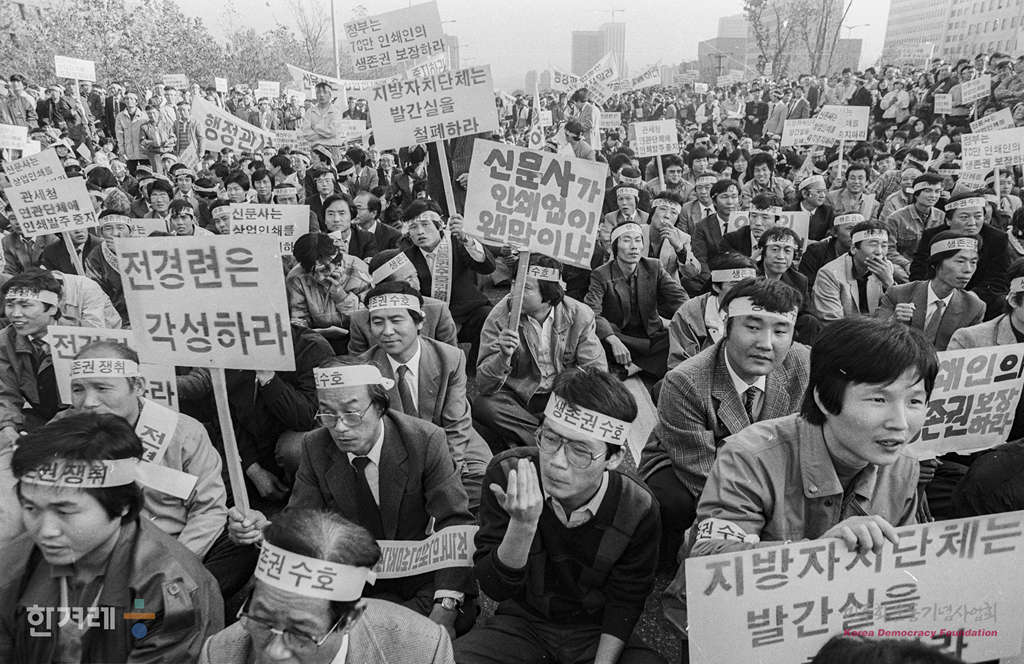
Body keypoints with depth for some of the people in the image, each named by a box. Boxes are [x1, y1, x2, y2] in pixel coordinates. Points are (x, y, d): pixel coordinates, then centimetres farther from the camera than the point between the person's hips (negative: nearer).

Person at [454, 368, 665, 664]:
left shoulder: (637, 509, -18)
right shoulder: (506, 474, -18)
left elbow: (624, 602, -3)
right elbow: (495, 589, -16)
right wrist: (522, 525, -34)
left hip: (596, 633, 2)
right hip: (522, 621, -2)